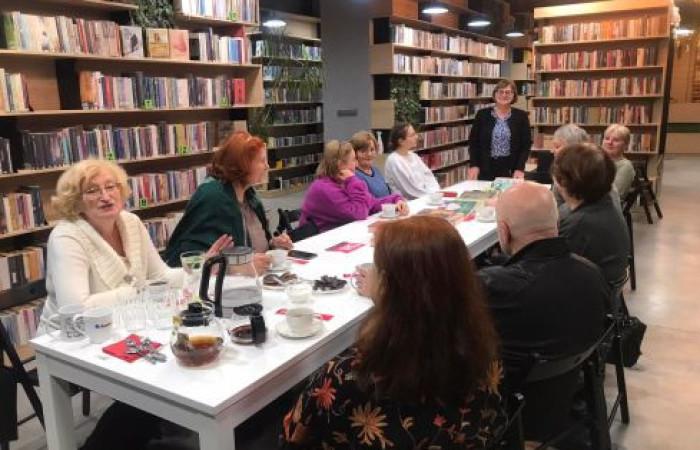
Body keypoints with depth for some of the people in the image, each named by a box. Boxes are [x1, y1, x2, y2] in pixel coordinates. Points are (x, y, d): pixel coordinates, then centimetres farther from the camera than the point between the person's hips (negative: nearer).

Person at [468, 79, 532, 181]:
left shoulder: (521, 116, 3)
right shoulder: (482, 114, 3)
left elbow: (526, 144, 2)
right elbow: (473, 141, 5)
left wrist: (520, 168, -9)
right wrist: (473, 165, -5)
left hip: (511, 169, 0)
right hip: (486, 168, 0)